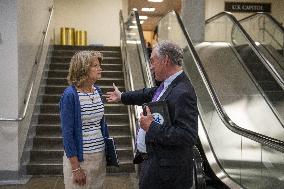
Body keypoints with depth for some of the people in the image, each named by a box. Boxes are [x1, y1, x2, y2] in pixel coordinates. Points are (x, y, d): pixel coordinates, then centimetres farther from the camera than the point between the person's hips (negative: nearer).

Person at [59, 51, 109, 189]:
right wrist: (75, 168, -16)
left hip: (100, 156, 6)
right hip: (80, 157, -6)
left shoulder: (97, 91, 4)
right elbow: (67, 133, -15)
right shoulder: (70, 95, -14)